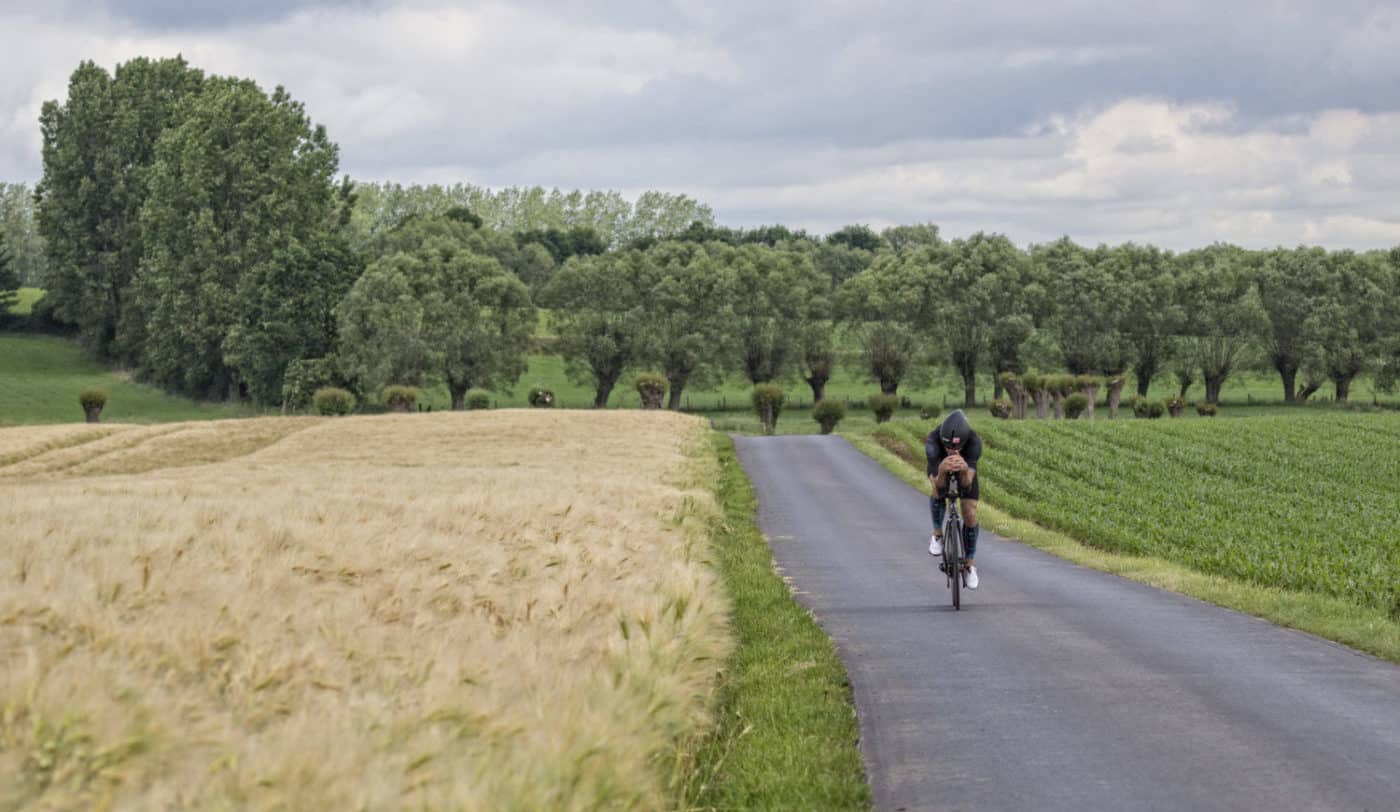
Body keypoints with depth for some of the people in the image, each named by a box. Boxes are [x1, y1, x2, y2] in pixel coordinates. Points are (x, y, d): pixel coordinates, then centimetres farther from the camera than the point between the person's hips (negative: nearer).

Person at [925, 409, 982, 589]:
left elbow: (967, 485, -46)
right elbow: (939, 486, -44)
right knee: (938, 493, -31)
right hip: (939, 467, 0)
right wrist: (942, 471, -67)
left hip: (965, 468, 0)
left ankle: (969, 565, 15)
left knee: (970, 516, -6)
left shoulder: (974, 441, -41)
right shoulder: (933, 441, -42)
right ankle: (937, 534, -4)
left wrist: (964, 471, -68)